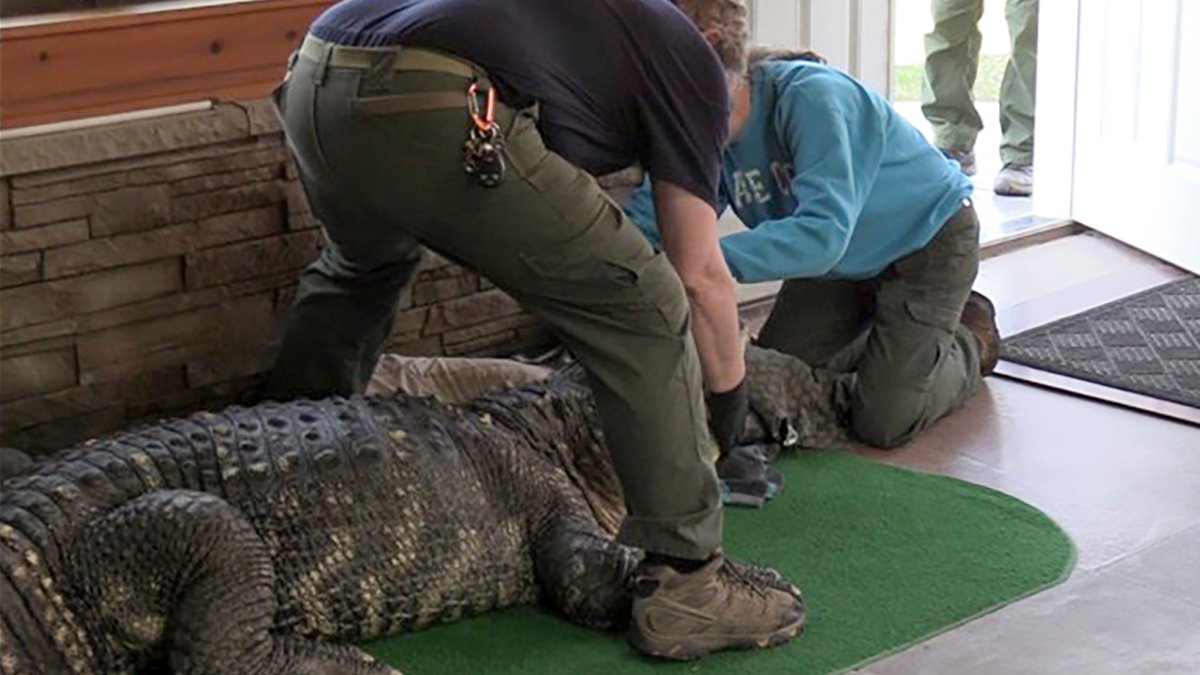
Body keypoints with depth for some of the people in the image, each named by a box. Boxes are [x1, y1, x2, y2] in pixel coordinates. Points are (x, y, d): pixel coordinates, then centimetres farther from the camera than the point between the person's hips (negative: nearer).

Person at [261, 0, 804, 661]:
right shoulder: (690, 56, 19)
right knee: (644, 311, 6)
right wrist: (730, 396, 30)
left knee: (355, 273, 38)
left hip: (310, 83, 8)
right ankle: (686, 585, 7)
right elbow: (700, 276, 17)